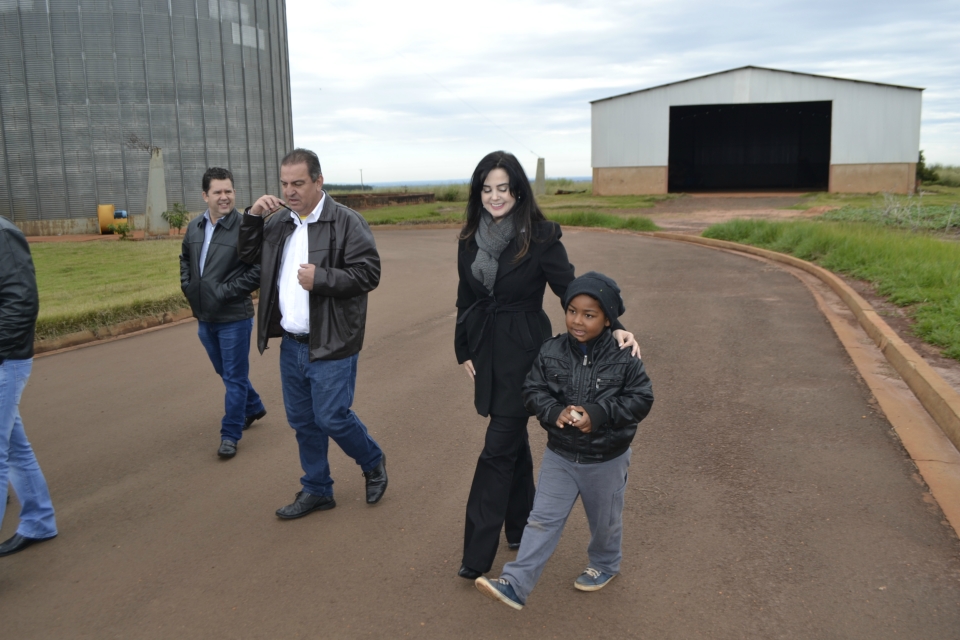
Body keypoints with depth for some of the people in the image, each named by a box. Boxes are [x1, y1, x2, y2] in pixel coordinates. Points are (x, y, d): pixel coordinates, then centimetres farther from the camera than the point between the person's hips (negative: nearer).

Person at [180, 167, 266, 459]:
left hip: (234, 317, -7)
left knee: (234, 377, 4)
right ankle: (254, 407, 43)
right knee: (225, 371, 22)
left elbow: (258, 270, -18)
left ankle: (230, 434, 16)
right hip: (204, 317, 7)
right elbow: (185, 258, 22)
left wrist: (226, 291, -18)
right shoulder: (194, 227, 4)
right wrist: (187, 284, 8)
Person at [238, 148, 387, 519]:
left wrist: (321, 278, -25)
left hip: (330, 345, -7)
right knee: (302, 421, 14)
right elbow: (248, 256, 16)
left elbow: (369, 273, -16)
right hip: (291, 344, 7)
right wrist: (252, 217, 1)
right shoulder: (278, 222, 9)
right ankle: (317, 491, 31)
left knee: (332, 417, -2)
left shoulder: (346, 222, -11)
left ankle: (374, 463, 27)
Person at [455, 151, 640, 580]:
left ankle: (478, 555, 5)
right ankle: (521, 525, 33)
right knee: (513, 438, 17)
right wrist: (463, 349, 11)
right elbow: (465, 299, 11)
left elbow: (571, 288, -14)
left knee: (498, 449, -3)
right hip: (486, 351, 5)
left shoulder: (540, 237, -12)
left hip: (522, 351, -5)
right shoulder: (470, 239, 3)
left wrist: (612, 327, -27)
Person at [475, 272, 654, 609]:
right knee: (542, 520, 4)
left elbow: (641, 398, -15)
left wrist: (598, 413, -26)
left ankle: (605, 564, 49)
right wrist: (555, 411, -25)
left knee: (605, 520, 21)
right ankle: (515, 584, 7)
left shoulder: (623, 359, -18)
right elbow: (533, 390, -5)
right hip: (559, 455, 2)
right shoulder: (551, 352, -11)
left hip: (607, 459, -1)